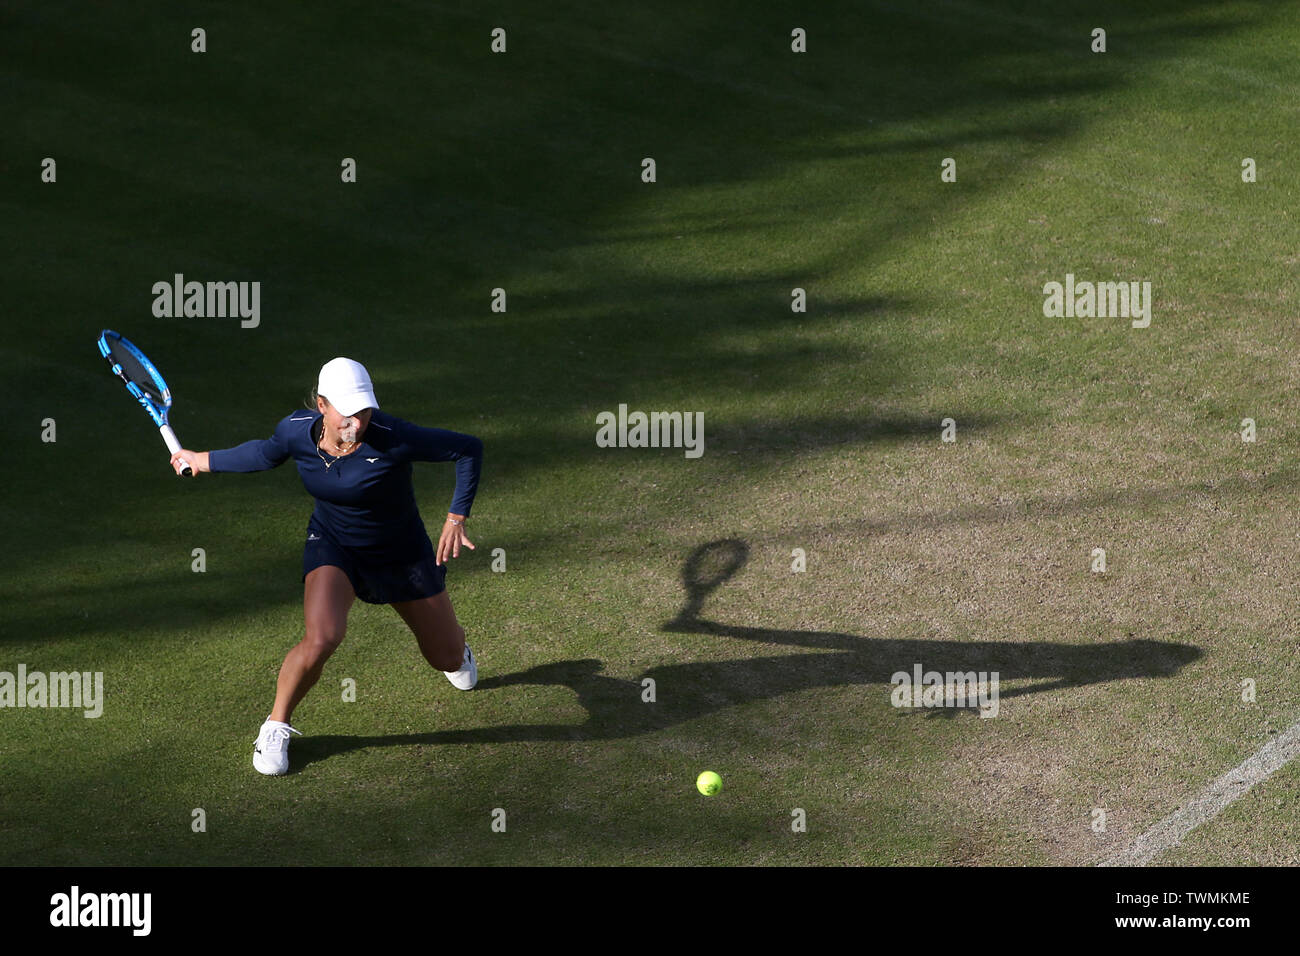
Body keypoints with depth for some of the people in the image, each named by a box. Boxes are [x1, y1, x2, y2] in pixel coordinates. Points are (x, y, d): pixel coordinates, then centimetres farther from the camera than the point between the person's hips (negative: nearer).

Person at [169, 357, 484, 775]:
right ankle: (276, 727, -2)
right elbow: (265, 453, 6)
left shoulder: (392, 438, -33)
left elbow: (468, 448, -23)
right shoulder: (295, 430, -19)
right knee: (320, 639, -29)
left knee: (448, 657, 14)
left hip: (402, 553, -1)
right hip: (333, 546, 1)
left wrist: (456, 518, -27)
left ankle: (457, 651, 57)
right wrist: (202, 459, 16)